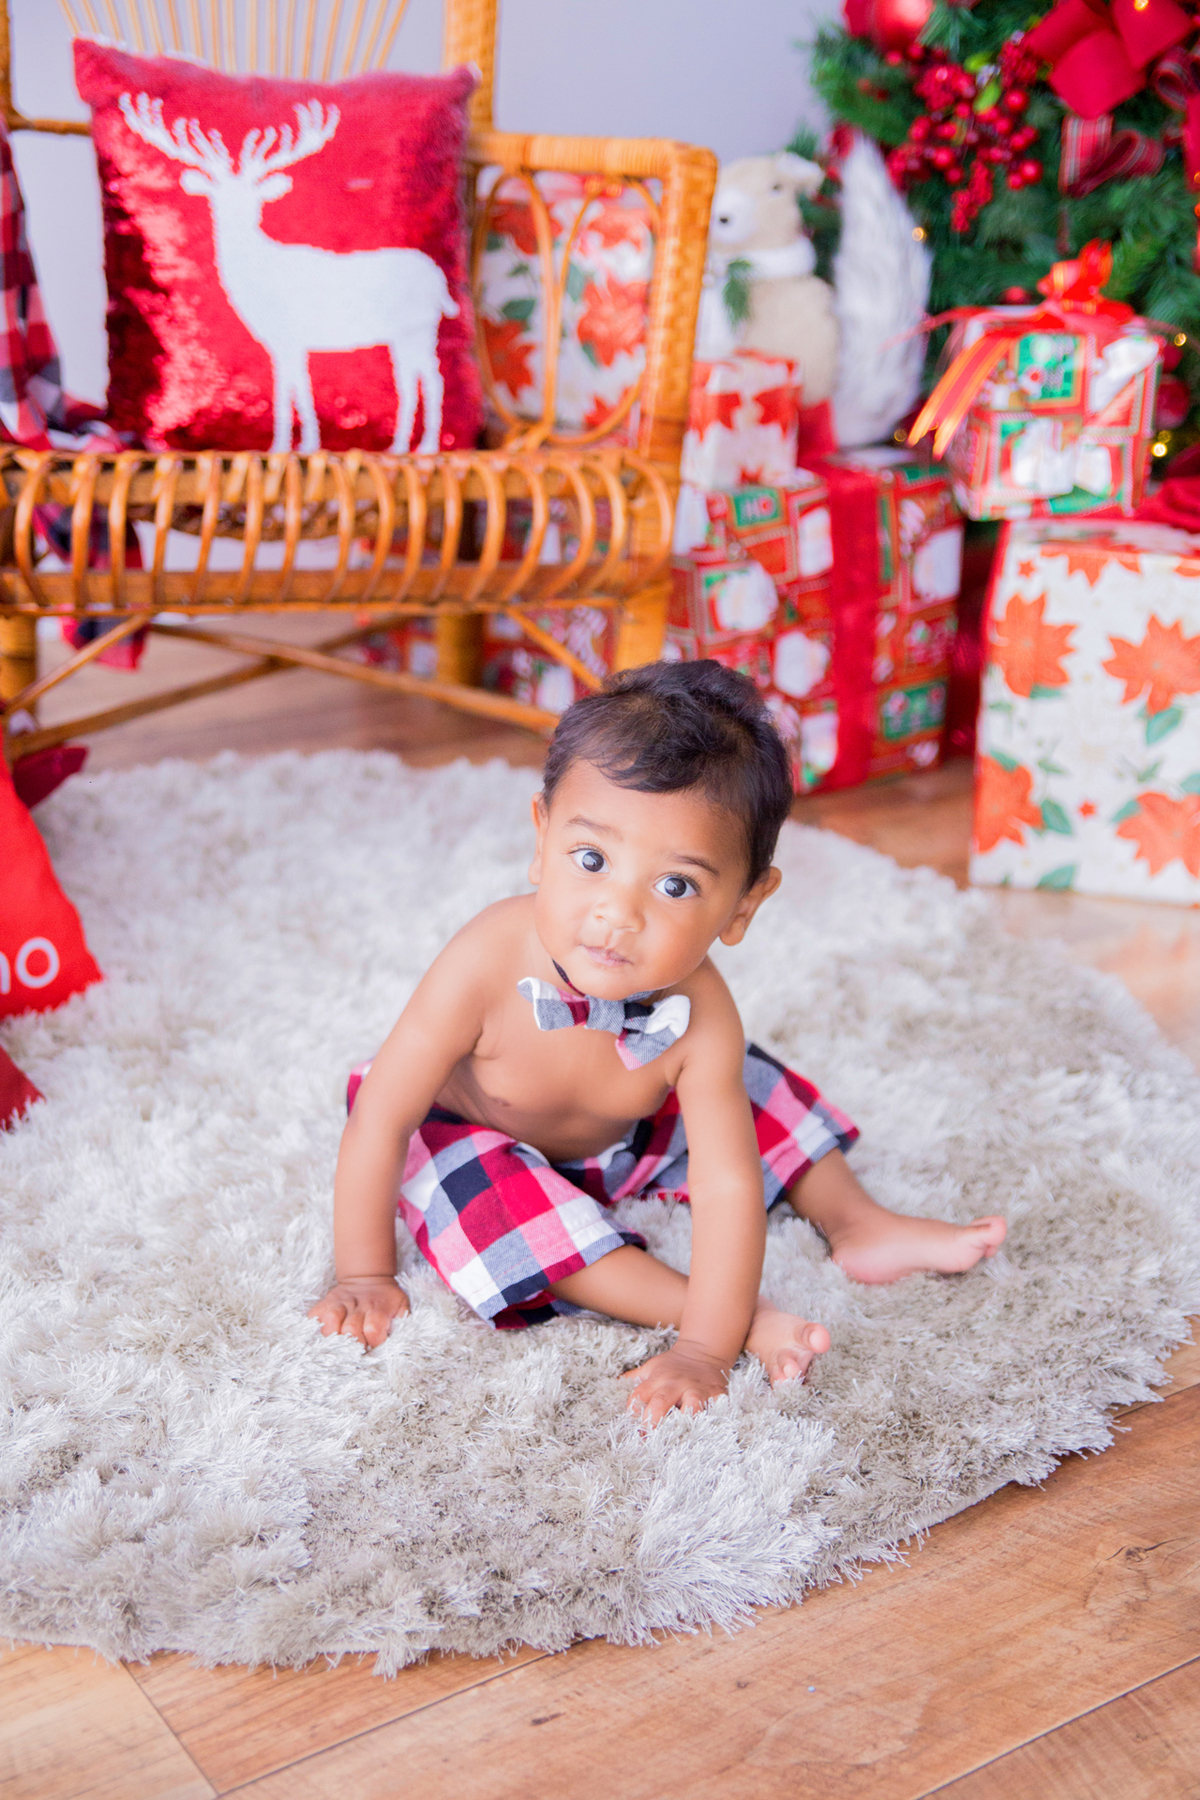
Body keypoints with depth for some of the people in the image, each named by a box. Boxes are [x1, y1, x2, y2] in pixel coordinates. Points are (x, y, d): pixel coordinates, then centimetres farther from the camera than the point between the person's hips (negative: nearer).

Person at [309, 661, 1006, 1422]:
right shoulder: (489, 966, -40)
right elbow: (382, 1115, -30)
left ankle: (858, 1225, 17)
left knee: (746, 1093, -6)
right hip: (473, 1132, -3)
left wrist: (704, 1351, -37)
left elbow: (729, 1186, -31)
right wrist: (367, 1278, -23)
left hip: (624, 1131, 4)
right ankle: (745, 1315, -29)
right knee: (499, 1205, -32)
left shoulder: (700, 1017, -33)